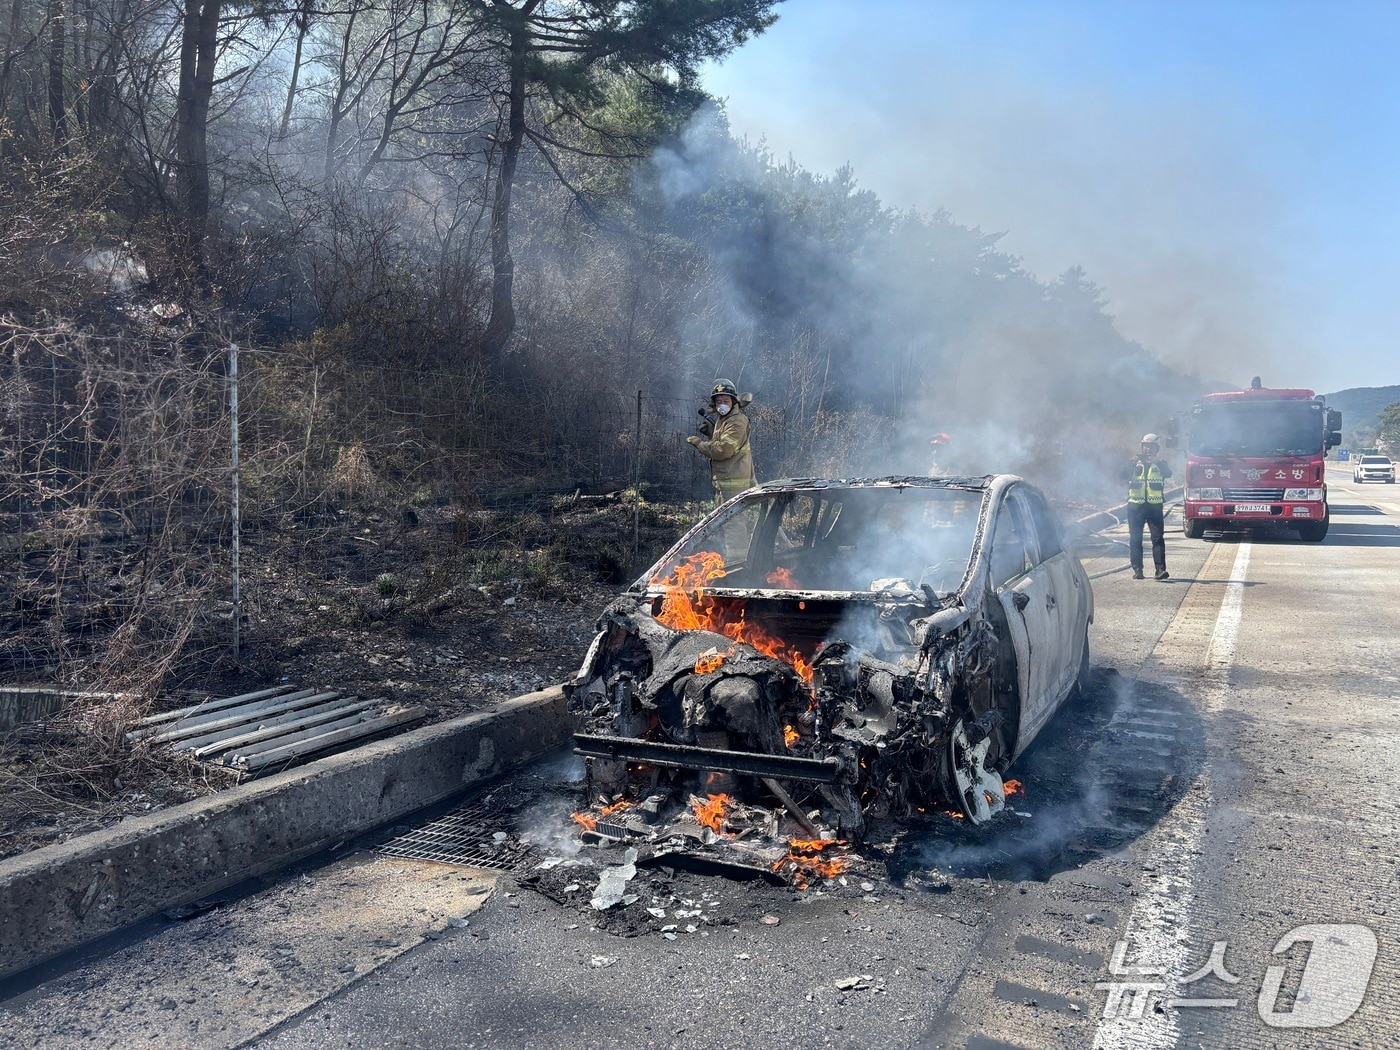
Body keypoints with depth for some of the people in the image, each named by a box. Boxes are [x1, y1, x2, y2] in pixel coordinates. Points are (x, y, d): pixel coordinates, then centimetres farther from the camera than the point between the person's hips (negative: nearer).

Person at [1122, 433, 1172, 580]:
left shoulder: (1159, 464, 10)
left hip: (1155, 506, 0)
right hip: (1136, 506, 0)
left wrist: (1156, 462, -27)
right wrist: (1135, 462, -23)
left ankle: (1160, 569, -11)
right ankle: (1137, 569, 6)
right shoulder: (1134, 463, 10)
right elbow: (1124, 475, -8)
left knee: (1158, 538, -7)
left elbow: (1168, 473, -11)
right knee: (1135, 539, 1)